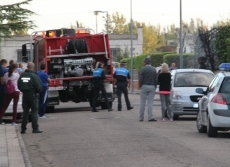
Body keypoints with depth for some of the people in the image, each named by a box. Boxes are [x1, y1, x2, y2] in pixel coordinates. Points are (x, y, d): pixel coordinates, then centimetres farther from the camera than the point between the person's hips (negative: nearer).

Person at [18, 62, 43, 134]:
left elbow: (19, 85, 8)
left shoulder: (22, 75, 2)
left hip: (25, 95, 5)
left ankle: (23, 129, 11)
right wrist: (38, 91, 5)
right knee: (34, 111, -1)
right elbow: (39, 86, -14)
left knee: (25, 112, 12)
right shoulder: (34, 76, -14)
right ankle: (35, 128, -5)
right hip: (33, 95, -5)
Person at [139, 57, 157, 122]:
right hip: (152, 87, 2)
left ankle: (141, 117, 5)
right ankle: (150, 117, -7)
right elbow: (156, 79, 4)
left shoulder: (143, 69, -6)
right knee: (150, 102, 2)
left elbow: (140, 79, -7)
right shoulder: (154, 69, 4)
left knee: (142, 102, 3)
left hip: (144, 86, -2)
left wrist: (140, 86, 6)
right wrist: (155, 87, 12)